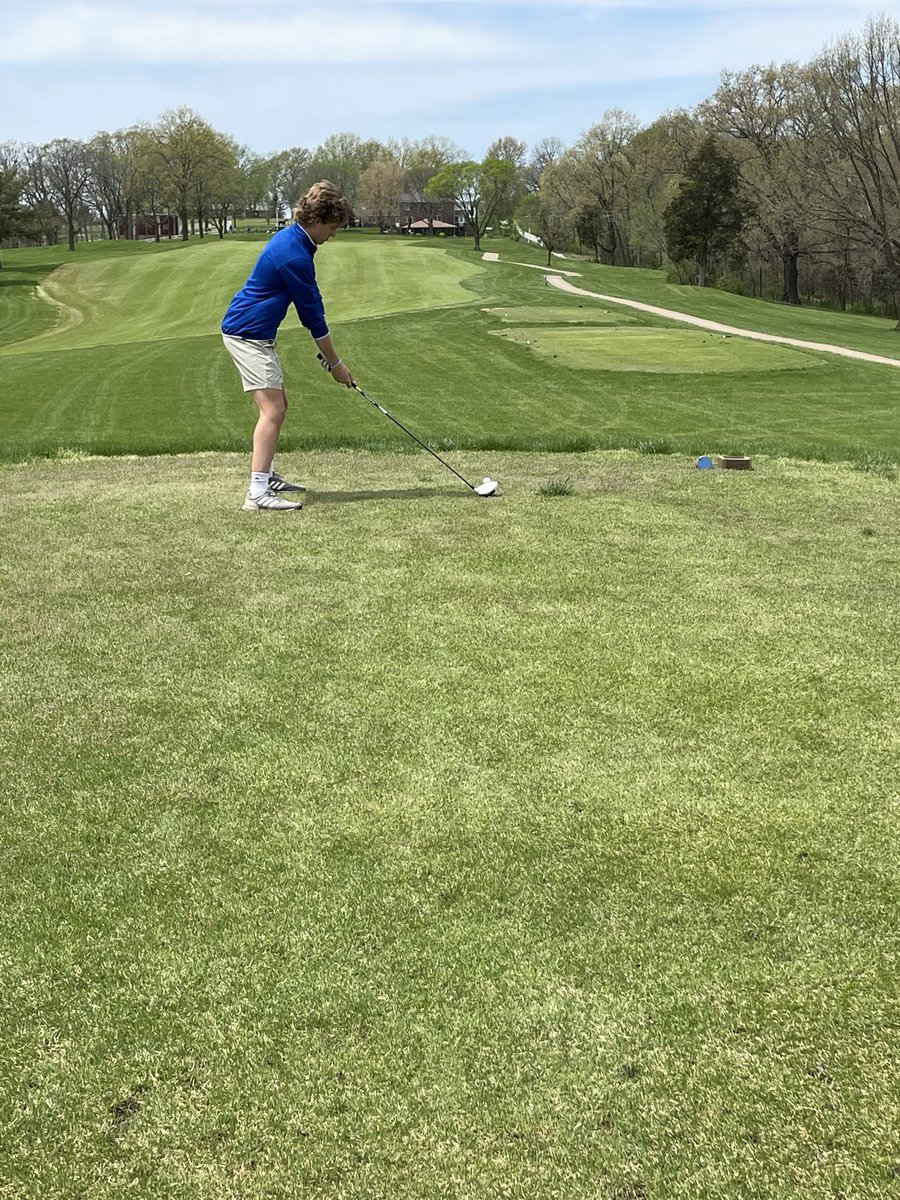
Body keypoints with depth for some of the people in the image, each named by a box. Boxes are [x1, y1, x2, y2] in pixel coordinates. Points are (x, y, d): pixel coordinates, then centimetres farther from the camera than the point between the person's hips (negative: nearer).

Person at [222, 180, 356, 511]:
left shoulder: (293, 239, 10)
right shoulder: (294, 255, -22)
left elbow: (312, 306, 15)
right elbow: (312, 314, -16)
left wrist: (328, 354, 12)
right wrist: (335, 363, -6)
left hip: (254, 332, 11)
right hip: (247, 334, -11)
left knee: (277, 407, 17)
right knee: (272, 409, -16)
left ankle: (267, 476, 28)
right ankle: (257, 493, -20)